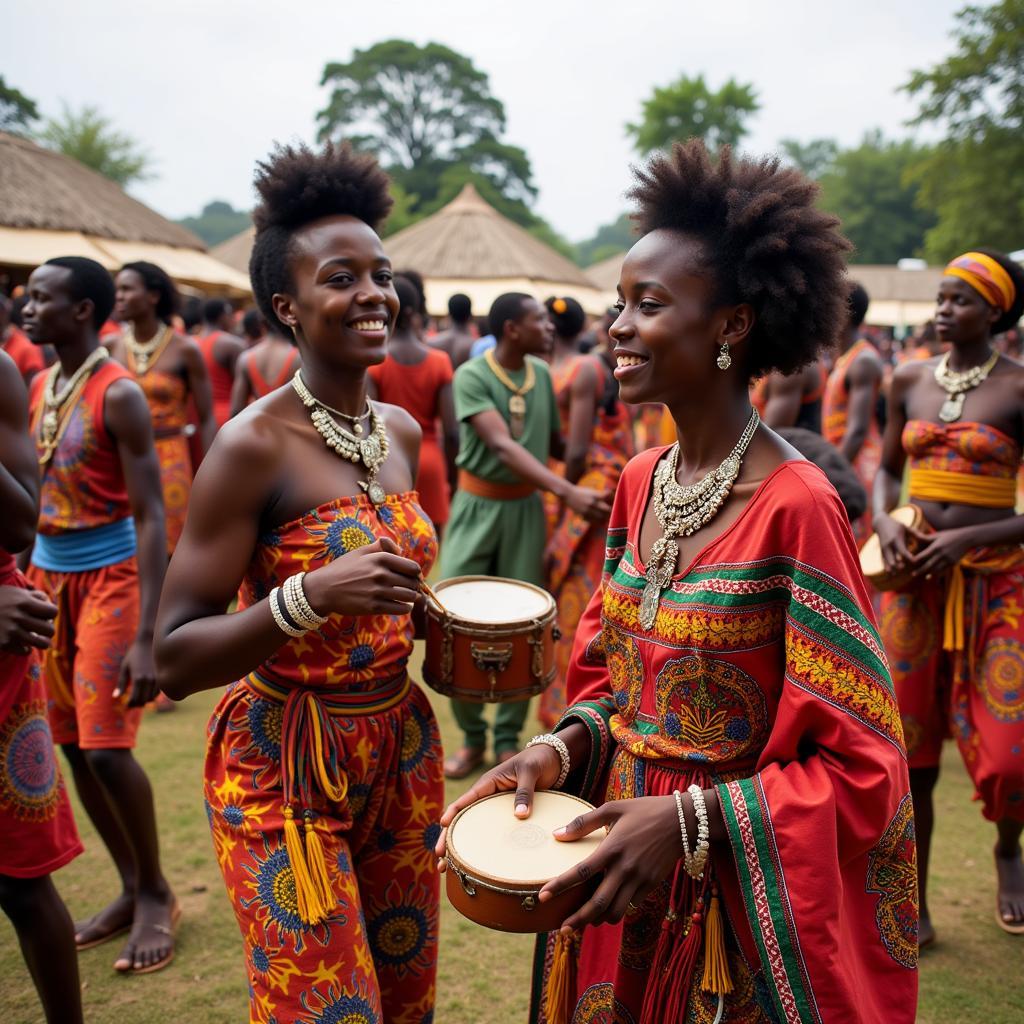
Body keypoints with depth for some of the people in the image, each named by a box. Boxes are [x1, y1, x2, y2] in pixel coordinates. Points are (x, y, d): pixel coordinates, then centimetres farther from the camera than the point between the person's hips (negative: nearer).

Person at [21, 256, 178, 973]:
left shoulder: (118, 394, -14)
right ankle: (132, 889, 24)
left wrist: (147, 637, -23)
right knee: (74, 747, 9)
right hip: (47, 578, 7)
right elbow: (33, 494, 15)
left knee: (106, 747, -9)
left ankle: (157, 893, 13)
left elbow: (151, 518, -18)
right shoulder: (39, 387, 8)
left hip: (109, 580, -7)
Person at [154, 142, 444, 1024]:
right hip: (284, 764, -6)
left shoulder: (402, 431, 3)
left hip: (399, 745, 7)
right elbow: (175, 660, -18)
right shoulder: (254, 445, -17)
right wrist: (311, 598, -32)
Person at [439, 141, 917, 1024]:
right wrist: (563, 748, -8)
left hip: (736, 888, -6)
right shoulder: (640, 483, 0)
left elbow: (858, 761, -18)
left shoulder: (796, 504, -21)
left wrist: (690, 820, -25)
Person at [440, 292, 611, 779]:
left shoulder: (542, 373, 3)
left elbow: (555, 442, 10)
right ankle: (472, 735, 18)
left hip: (525, 508, 4)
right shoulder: (471, 375, -14)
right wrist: (568, 491, -36)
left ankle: (508, 738, 20)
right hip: (477, 506, -3)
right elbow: (503, 447, -25)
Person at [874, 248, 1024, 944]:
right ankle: (914, 902, 23)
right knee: (909, 744, 6)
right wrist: (885, 521, -4)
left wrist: (966, 538, -18)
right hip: (913, 574, 3)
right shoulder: (910, 380, 6)